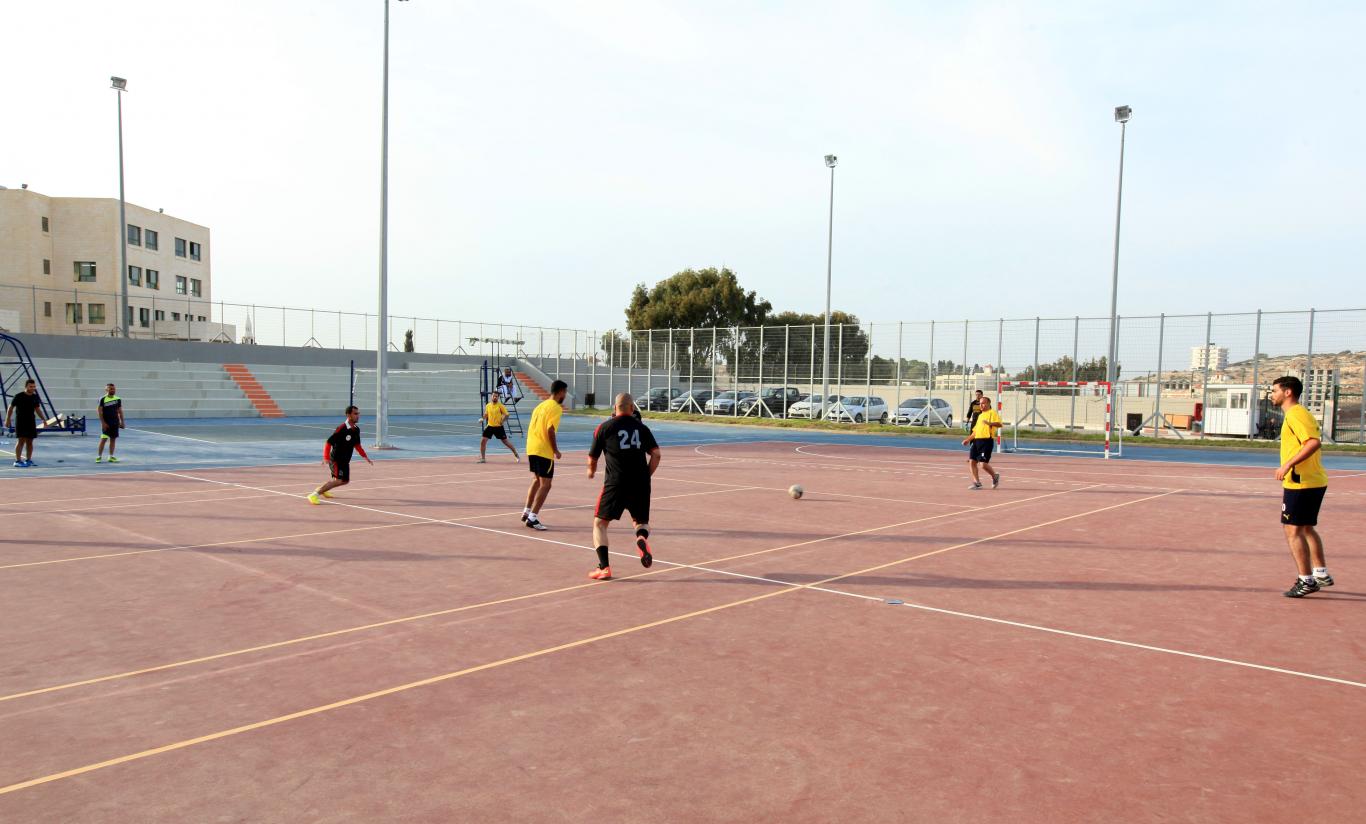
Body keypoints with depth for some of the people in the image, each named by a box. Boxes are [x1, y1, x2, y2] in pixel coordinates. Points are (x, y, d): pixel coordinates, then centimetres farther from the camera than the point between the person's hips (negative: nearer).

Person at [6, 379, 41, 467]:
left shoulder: (35, 397, 9)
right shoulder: (18, 396, -6)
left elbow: (37, 409, 19)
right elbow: (11, 408, -1)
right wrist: (7, 419, -5)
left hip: (31, 421, 5)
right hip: (20, 421, -5)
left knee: (30, 441, 7)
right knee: (21, 440, -9)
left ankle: (28, 460, 14)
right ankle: (17, 461, -6)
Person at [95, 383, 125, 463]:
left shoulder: (118, 399, 7)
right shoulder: (103, 399, -7)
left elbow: (120, 411, 13)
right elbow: (100, 412, -8)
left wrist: (122, 422, 9)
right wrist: (103, 423, -14)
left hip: (115, 423, 5)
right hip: (106, 423, -5)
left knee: (113, 439, 8)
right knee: (103, 439, -8)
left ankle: (111, 457, 14)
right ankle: (99, 456, 0)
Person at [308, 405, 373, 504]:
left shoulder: (356, 429, 2)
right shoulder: (341, 429, -23)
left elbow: (357, 445, 16)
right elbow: (328, 443, -23)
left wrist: (366, 457, 12)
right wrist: (326, 458, -32)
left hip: (345, 461, 9)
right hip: (336, 459, -9)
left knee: (345, 480, 21)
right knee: (339, 480, -21)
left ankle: (322, 489, 41)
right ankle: (314, 495, -16)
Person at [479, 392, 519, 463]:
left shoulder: (500, 405, -7)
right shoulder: (488, 406, 6)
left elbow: (506, 415, -6)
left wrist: (502, 420, -22)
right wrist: (482, 419, 1)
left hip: (499, 427, -4)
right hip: (490, 426, 4)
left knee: (505, 441, 2)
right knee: (483, 441, -6)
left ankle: (516, 455, 17)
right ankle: (482, 458, 8)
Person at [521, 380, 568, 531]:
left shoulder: (541, 405, 15)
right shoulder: (555, 407, -11)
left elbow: (532, 427, 16)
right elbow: (550, 430, -19)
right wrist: (556, 450, -12)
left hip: (531, 448, 9)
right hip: (544, 451, -9)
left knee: (537, 480, 23)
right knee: (545, 485, -3)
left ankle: (527, 512, 26)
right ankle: (532, 518, -6)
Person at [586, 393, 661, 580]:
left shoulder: (604, 428, 3)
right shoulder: (642, 427, 10)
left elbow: (592, 459, 8)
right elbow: (656, 454, 3)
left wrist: (591, 471, 30)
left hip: (616, 483, -2)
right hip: (640, 484, 3)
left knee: (600, 524, 10)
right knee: (641, 521, 21)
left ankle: (604, 568, -3)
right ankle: (642, 537, -15)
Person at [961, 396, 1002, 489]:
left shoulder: (992, 413, -2)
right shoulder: (980, 415, 23)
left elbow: (999, 424, -20)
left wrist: (989, 423, -36)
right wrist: (968, 439, 25)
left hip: (987, 441, -8)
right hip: (977, 440, 8)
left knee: (983, 464, -11)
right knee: (971, 461, 0)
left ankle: (995, 476, 17)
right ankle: (977, 483, 8)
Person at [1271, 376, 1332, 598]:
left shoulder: (1295, 415, -14)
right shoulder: (1300, 414, 17)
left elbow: (1314, 442, -26)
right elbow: (1315, 445, 22)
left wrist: (1288, 464, -28)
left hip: (1300, 483, -10)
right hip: (1315, 481, 10)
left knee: (1293, 530, -5)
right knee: (1306, 528, 20)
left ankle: (1306, 581, -1)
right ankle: (1321, 574, 28)